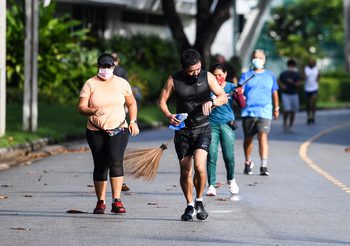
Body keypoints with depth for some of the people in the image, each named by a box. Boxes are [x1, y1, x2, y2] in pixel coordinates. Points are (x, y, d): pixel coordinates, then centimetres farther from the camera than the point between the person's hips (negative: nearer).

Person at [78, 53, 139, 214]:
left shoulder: (122, 83, 7)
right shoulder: (90, 84, 1)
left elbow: (131, 103, 19)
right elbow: (81, 107, -6)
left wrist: (133, 121, 6)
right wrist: (92, 112, -27)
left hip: (118, 130, -1)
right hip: (96, 132, 1)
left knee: (116, 161, -19)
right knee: (100, 165, 4)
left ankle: (117, 201, -22)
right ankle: (101, 202, 16)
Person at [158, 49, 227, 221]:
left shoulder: (207, 77, -3)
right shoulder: (174, 80, -4)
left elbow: (224, 97, 1)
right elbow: (162, 101, 4)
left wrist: (211, 102, -21)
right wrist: (168, 115, -16)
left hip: (202, 129, -1)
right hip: (182, 130, 1)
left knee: (199, 166, -20)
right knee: (185, 171, 4)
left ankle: (199, 201, 1)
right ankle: (190, 206, 21)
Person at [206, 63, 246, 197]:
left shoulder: (231, 88, 5)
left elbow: (242, 105, -1)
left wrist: (239, 95, -18)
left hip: (227, 124, 0)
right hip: (211, 124, 0)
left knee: (229, 156, -3)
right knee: (211, 155, -9)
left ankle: (231, 180, 23)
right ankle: (211, 185, -5)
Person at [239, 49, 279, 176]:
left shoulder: (269, 75, 12)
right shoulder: (246, 75, 9)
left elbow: (274, 93, 21)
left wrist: (276, 108, 23)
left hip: (264, 112, -1)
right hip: (248, 111, 1)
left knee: (263, 137, -16)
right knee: (248, 138, 10)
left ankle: (264, 166, -21)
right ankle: (248, 162, 31)